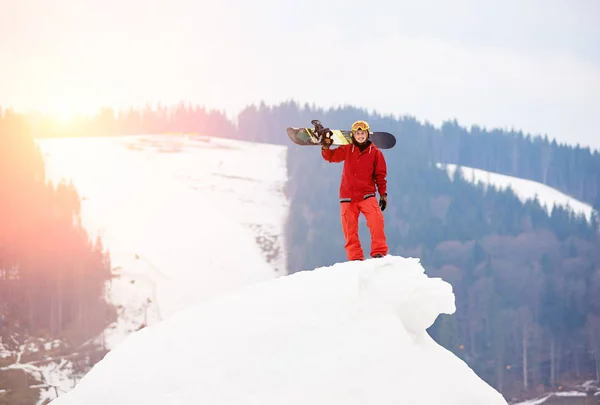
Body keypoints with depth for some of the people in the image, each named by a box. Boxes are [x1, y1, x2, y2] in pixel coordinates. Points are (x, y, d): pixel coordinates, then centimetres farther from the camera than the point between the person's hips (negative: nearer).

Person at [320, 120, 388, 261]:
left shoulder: (375, 152, 2)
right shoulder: (347, 150, 6)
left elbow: (380, 175, 6)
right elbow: (331, 157, 14)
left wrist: (383, 194, 1)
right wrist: (326, 147, -6)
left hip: (367, 195, -2)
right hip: (348, 196, 2)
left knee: (376, 220, -23)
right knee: (349, 229, 0)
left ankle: (379, 252, -17)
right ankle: (355, 258, 8)